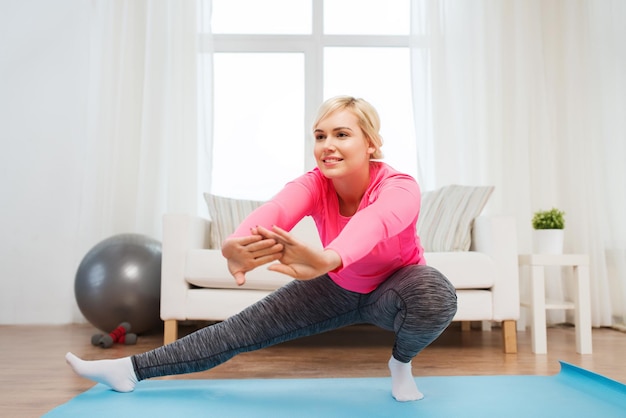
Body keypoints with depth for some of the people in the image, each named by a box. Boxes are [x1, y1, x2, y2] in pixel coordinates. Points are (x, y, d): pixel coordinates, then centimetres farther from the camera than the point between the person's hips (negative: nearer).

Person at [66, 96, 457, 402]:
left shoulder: (400, 188, -33)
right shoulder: (314, 184, -25)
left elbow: (372, 223, -58)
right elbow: (276, 210, -49)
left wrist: (327, 259, -81)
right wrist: (239, 243, -72)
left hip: (393, 288, -2)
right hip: (337, 288, 2)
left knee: (437, 294, -36)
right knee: (242, 329, -3)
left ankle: (402, 362, -4)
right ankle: (132, 369, 11)